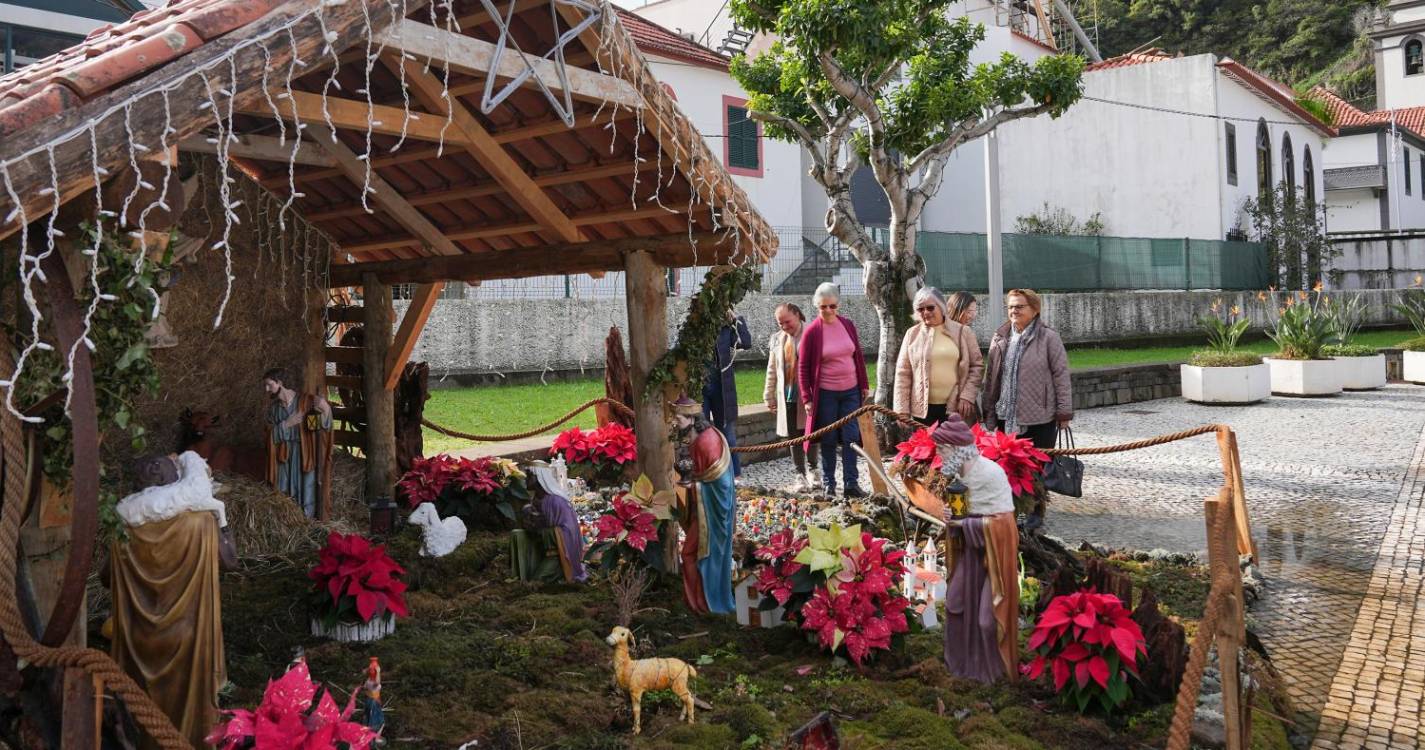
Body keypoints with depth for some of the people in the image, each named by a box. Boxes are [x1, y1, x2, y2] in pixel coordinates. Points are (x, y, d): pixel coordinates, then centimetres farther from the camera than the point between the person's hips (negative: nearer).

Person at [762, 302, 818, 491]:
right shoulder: (777, 339, 9)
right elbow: (772, 370, 15)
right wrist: (770, 396, 15)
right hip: (787, 396, 4)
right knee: (794, 436, 7)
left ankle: (811, 470, 20)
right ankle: (800, 474, 17)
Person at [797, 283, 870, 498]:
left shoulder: (848, 325, 3)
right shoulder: (811, 331, -8)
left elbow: (859, 357, 11)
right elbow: (803, 367, -5)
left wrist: (864, 385, 10)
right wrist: (807, 398, -7)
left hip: (850, 391, 3)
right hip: (825, 393, -3)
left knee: (851, 438, 1)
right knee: (829, 441, 5)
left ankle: (851, 484, 6)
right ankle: (829, 484, 16)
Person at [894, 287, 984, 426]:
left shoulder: (962, 332, 4)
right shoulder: (912, 334, 6)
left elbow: (977, 365, 5)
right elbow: (903, 373, 5)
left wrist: (967, 396, -6)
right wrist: (902, 409, -1)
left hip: (956, 408, -1)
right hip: (923, 409, 1)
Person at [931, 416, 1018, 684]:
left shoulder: (990, 473, -23)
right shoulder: (959, 472, 1)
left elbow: (1003, 522, -23)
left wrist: (963, 523, -22)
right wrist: (953, 517, -8)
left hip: (993, 551, -8)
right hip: (968, 548, 8)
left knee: (988, 610, 0)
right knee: (958, 603, 13)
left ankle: (994, 668, 19)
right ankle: (963, 660, 30)